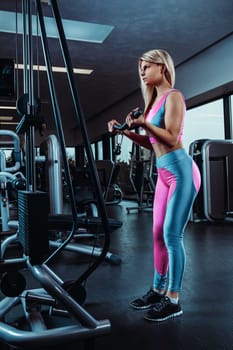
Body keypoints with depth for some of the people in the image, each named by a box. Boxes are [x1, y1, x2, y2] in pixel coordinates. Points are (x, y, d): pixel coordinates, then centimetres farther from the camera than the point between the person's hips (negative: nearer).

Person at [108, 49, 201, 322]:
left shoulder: (173, 96, -5)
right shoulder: (154, 100, 18)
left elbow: (172, 138, -15)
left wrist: (144, 123, -23)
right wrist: (125, 131, 9)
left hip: (181, 171, -9)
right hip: (164, 173, 9)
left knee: (172, 235, -7)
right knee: (159, 234, 11)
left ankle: (173, 300, 5)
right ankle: (158, 290, 24)